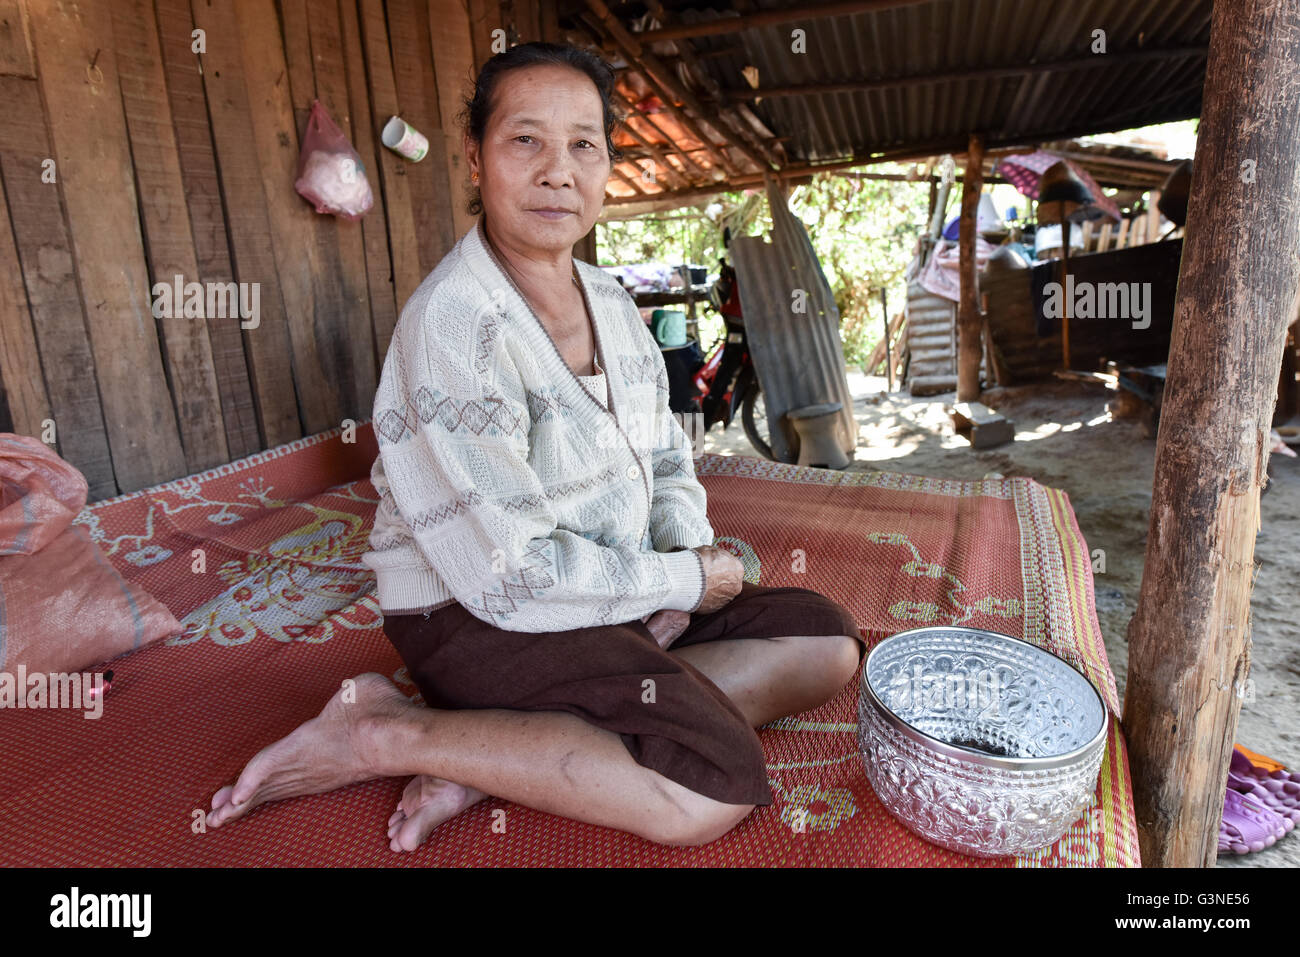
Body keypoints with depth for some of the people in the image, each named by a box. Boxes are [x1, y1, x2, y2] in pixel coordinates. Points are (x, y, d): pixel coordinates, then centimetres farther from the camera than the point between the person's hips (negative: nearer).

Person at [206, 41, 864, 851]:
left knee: (829, 640, 2)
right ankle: (385, 734, -10)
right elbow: (507, 575, -24)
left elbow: (668, 460, 14)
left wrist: (688, 551, -7)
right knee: (718, 786, -23)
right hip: (476, 617, -9)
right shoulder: (451, 324, -21)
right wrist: (683, 580, -14)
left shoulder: (611, 302, 6)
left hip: (621, 594, 9)